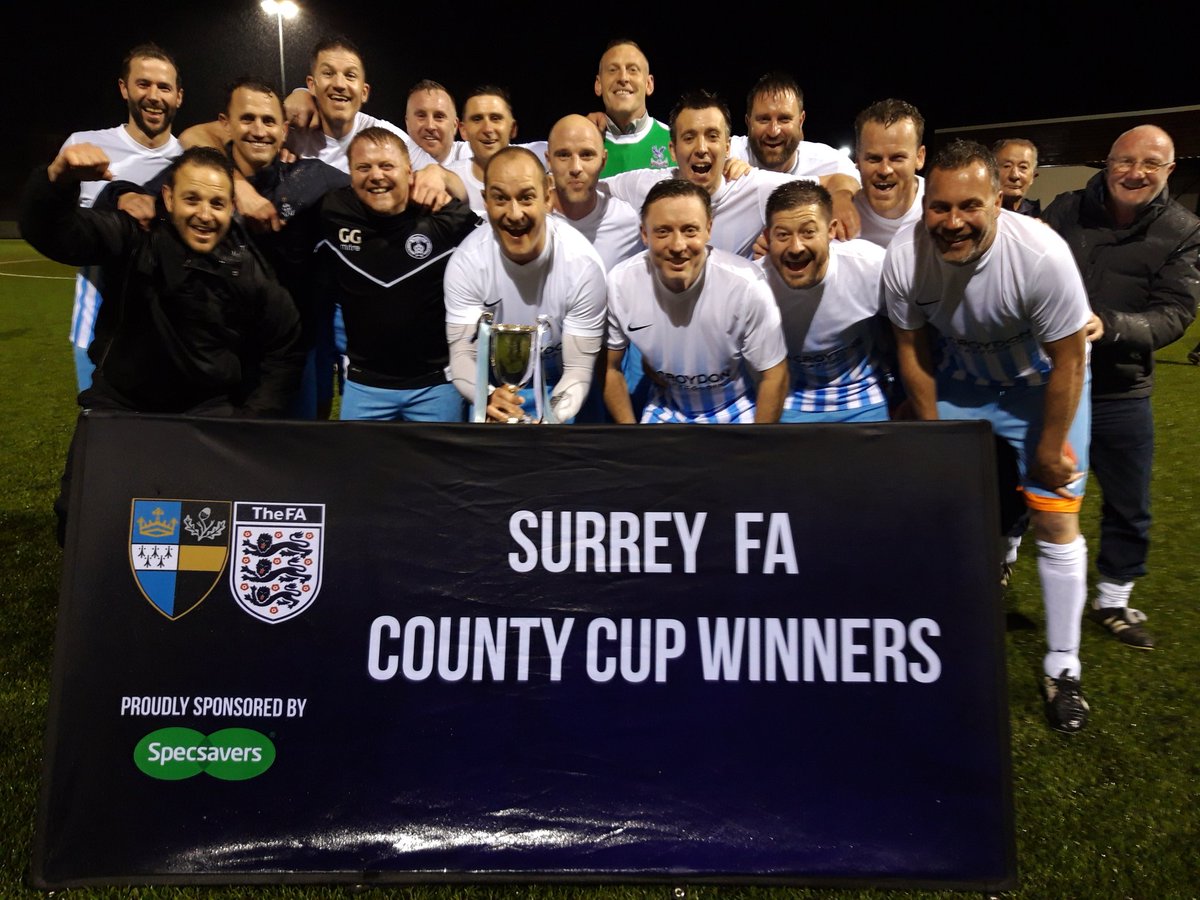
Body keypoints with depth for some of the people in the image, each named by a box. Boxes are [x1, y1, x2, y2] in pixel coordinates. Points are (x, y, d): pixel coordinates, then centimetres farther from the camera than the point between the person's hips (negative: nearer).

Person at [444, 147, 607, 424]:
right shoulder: (467, 261, -17)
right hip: (493, 387, 1)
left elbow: (579, 369, -17)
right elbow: (462, 356, -17)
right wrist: (488, 398, -39)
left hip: (557, 391, -1)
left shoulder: (583, 264, -20)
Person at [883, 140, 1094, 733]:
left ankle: (1062, 668, 11)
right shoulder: (903, 258, -25)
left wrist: (1048, 451, -13)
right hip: (961, 377, 3)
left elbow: (1067, 360, -21)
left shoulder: (1041, 255, -33)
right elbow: (912, 349, -8)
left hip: (1041, 381, -2)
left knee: (1055, 518, -5)